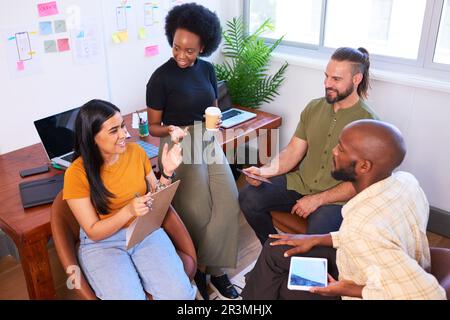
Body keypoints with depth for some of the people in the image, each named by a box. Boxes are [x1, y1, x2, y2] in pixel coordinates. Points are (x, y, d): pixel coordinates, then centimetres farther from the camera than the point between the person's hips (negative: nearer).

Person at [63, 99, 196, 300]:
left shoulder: (136, 151, -3)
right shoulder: (77, 173, -13)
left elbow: (155, 197, 7)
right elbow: (93, 232, -12)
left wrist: (167, 172, -11)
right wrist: (128, 211, -28)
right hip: (102, 243, -2)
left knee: (179, 293, -21)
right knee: (130, 297, -28)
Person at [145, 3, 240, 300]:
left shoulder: (207, 69, 6)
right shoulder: (161, 77, -9)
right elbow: (153, 126, -4)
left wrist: (215, 120, -5)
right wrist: (170, 130, -26)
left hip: (209, 142, 5)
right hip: (180, 147, -5)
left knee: (228, 202, -11)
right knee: (198, 211, -13)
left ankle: (214, 267, 6)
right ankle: (197, 269, 14)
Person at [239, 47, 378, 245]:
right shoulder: (314, 108, 4)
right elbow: (293, 151, 4)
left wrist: (317, 200, -17)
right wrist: (264, 171, -14)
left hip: (337, 198, -5)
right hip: (300, 182, 5)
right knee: (248, 197, -13)